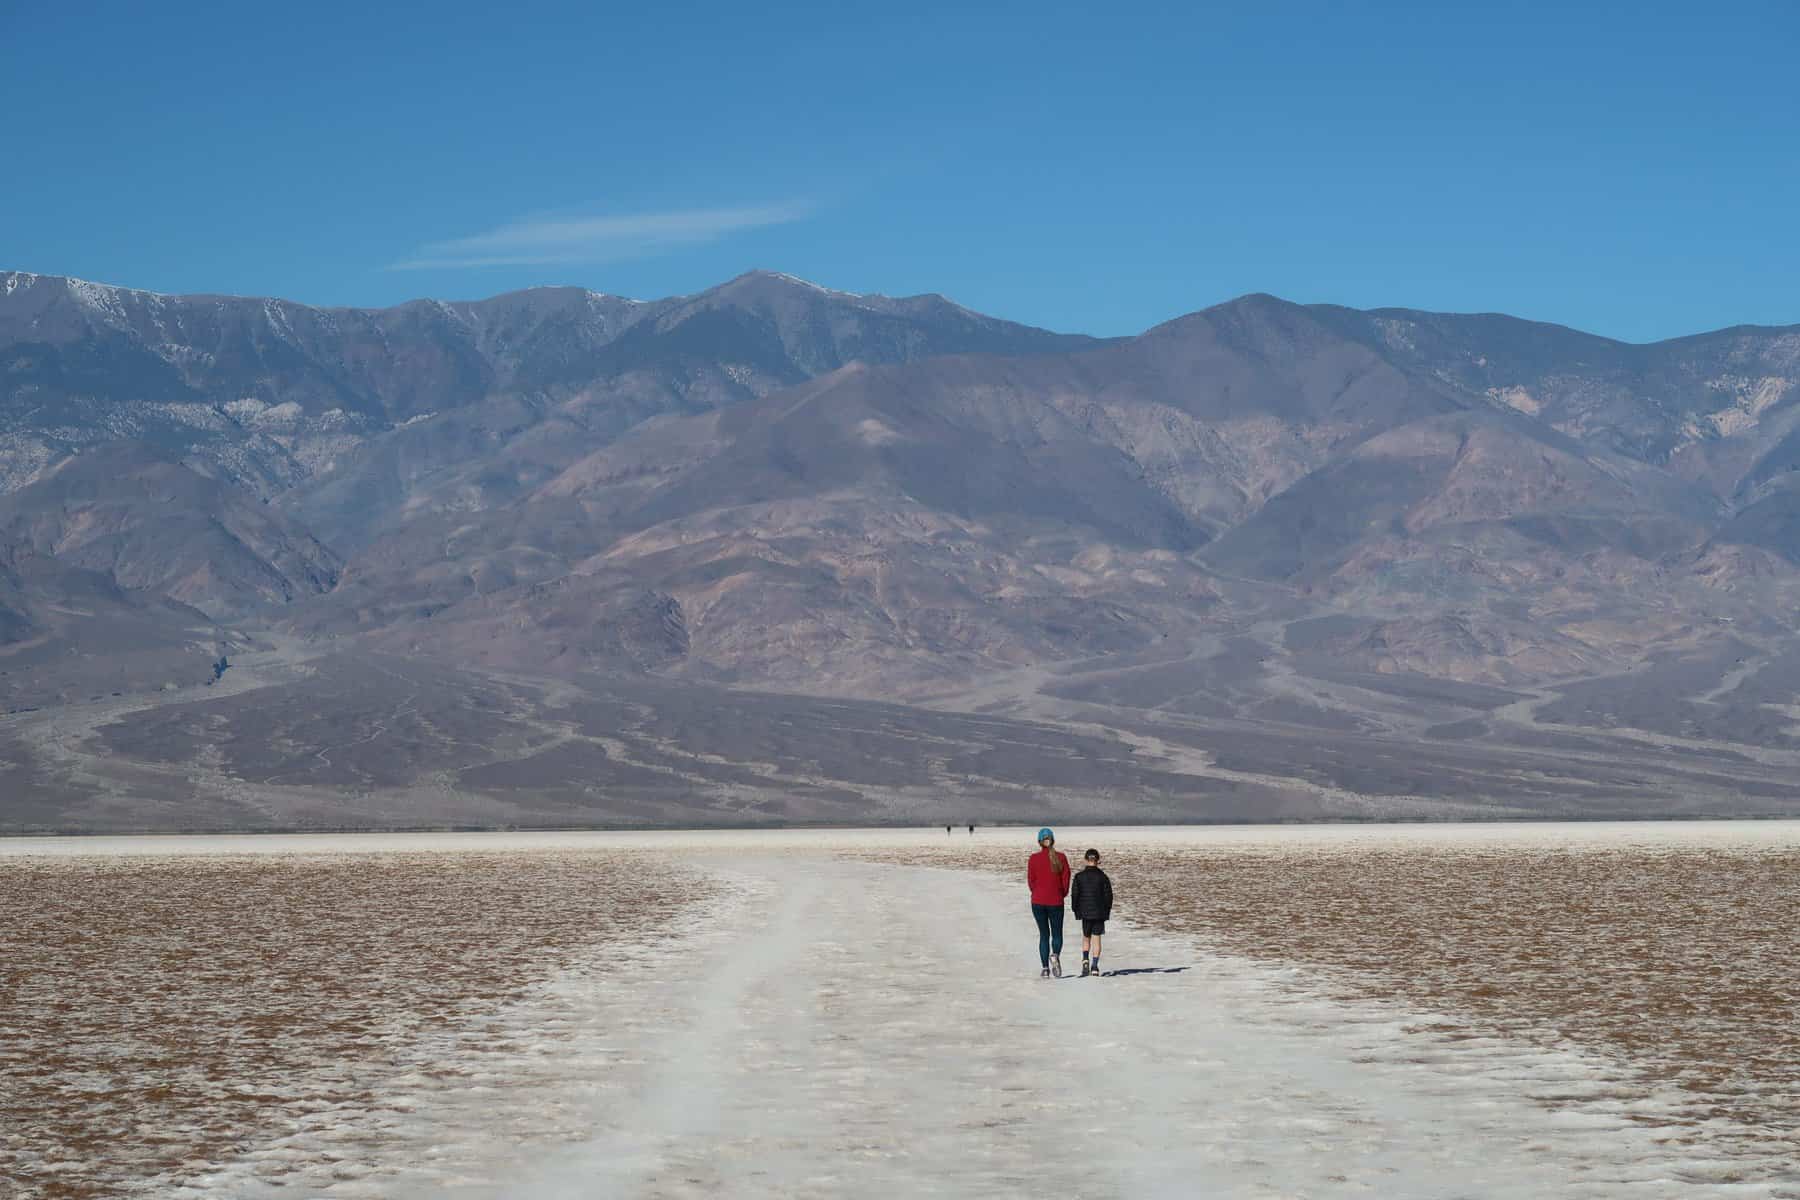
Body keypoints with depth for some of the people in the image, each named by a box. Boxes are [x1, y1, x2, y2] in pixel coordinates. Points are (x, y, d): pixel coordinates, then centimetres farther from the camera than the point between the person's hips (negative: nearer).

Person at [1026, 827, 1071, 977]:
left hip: (1038, 902, 0)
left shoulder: (1033, 859, -5)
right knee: (1057, 934, 10)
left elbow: (1030, 881, -1)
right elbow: (1066, 879, -2)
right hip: (1056, 901, 0)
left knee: (1043, 935, 11)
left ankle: (1045, 968, 5)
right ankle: (1055, 955, -20)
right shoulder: (1061, 857, -5)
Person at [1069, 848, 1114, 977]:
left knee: (1086, 937, 16)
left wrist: (1076, 911, 8)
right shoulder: (1102, 876, -4)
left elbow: (1074, 894, -2)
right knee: (1096, 938, 4)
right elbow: (1108, 895, -1)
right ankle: (1095, 966, -3)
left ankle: (1085, 960, -4)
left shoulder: (1079, 877, -4)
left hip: (1085, 912, 0)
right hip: (1099, 912, 0)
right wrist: (1107, 911, 10)